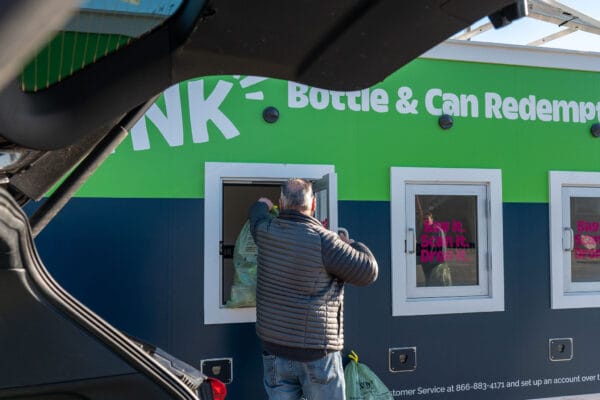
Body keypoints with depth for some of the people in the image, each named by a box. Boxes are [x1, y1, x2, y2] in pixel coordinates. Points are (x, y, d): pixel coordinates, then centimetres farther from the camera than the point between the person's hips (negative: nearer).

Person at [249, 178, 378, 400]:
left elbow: (257, 217, 25)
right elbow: (368, 271, -11)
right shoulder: (323, 241, -17)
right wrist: (354, 245, 8)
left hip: (273, 348, 5)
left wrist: (262, 205, 47)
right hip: (316, 351, -5)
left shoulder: (265, 231, -1)